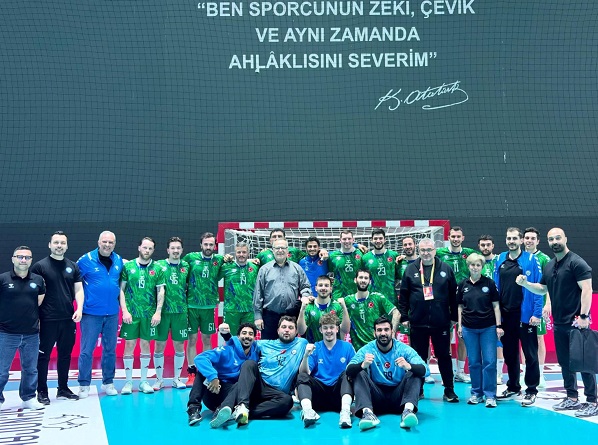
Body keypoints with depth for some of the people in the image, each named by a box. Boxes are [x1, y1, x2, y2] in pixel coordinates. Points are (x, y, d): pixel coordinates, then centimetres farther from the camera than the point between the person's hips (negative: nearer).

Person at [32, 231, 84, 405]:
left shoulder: (73, 266, 9)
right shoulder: (40, 266, -2)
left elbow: (78, 289, 11)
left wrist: (79, 309, -5)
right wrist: (35, 317, -6)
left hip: (68, 319, 4)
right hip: (47, 320, -4)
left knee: (65, 355, 11)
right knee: (43, 356, 3)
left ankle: (63, 389, 22)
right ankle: (42, 392, 12)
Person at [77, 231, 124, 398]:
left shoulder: (119, 261, 5)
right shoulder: (86, 260, -7)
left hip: (112, 313, 4)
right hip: (91, 313, -4)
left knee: (110, 349, 11)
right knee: (87, 350, -1)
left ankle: (108, 382, 22)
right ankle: (84, 385, 9)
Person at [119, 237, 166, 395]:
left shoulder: (158, 269, 3)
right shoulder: (128, 266, 1)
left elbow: (160, 291, 3)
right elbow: (121, 290, 1)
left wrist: (158, 312, -5)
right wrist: (124, 310, -7)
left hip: (149, 314, 1)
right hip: (131, 313, -1)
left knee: (145, 344, 6)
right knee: (129, 344, 1)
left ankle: (144, 381, 15)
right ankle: (128, 381, 9)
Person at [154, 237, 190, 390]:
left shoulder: (186, 266, 6)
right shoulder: (159, 265, -1)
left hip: (181, 311, 2)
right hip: (163, 310, -2)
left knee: (179, 346, 6)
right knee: (159, 345, 3)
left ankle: (177, 379, 19)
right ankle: (159, 379, 15)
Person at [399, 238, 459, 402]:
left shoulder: (446, 269, 3)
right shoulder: (410, 270, 4)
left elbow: (453, 295, 6)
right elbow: (403, 296, 6)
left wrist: (454, 317, 5)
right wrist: (404, 317, 3)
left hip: (441, 323, 0)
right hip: (417, 323, 1)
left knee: (444, 356, 6)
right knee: (419, 357, 9)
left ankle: (449, 390, 15)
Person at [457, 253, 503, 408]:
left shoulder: (489, 283, -1)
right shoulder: (463, 285, 6)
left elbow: (496, 305, 0)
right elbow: (460, 307, 12)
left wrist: (498, 326, -5)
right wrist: (459, 325, 6)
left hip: (488, 327, -2)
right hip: (469, 328, 2)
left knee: (490, 361, -4)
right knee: (473, 362, 6)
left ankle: (490, 395, 2)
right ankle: (476, 393, 16)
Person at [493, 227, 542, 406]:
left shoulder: (531, 260, -6)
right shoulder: (500, 259, 7)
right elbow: (496, 287, 10)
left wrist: (536, 313, -14)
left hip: (525, 315, -5)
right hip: (505, 315, 5)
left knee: (530, 354, 3)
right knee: (509, 353, 15)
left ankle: (531, 391, 12)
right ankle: (513, 387, 28)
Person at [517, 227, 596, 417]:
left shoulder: (576, 263, -11)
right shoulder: (549, 266, 13)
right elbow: (542, 289, 23)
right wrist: (525, 283, 4)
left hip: (576, 322, -8)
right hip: (559, 323, 8)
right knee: (565, 362, 13)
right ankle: (572, 398, 23)